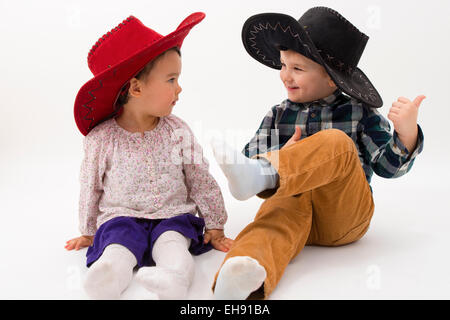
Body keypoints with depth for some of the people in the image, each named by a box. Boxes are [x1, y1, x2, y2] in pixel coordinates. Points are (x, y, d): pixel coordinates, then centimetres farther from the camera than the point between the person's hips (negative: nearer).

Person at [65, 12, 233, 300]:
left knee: (171, 242, -30)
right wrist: (88, 232, 18)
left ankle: (175, 277, -53)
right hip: (121, 217, 0)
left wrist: (215, 226, 6)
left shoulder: (178, 131, 0)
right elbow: (91, 188, 8)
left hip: (173, 215, 0)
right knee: (117, 248, -29)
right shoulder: (101, 139, -4)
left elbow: (201, 181, 5)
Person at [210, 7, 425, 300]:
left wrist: (407, 132, -18)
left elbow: (388, 166, 2)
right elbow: (251, 155, 7)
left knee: (336, 143, -24)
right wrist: (281, 160, -15)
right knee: (280, 210, -36)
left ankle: (261, 175, -42)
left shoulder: (359, 113, 8)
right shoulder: (278, 116, 14)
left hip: (346, 216, 0)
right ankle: (244, 269, -65)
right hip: (294, 199, 1)